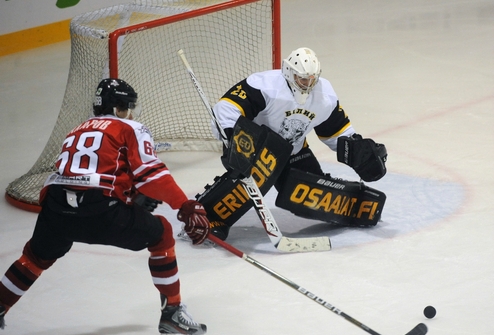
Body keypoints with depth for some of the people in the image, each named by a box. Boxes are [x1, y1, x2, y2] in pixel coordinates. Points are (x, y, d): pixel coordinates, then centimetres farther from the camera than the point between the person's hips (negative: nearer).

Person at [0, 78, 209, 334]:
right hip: (100, 210, -5)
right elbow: (150, 173, -3)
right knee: (160, 234, 15)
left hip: (56, 207, 5)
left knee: (38, 255, 33)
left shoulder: (78, 131, 32)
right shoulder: (131, 130, 13)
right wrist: (187, 207, -8)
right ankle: (172, 312, 14)